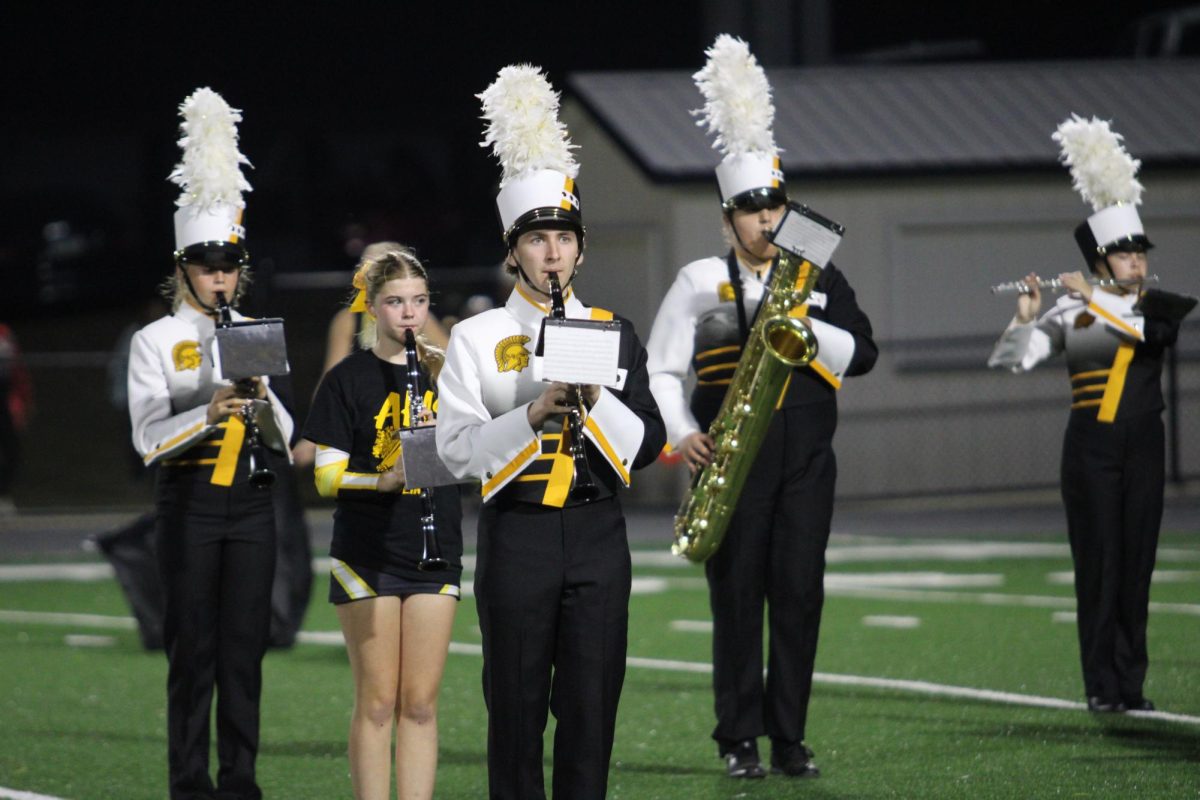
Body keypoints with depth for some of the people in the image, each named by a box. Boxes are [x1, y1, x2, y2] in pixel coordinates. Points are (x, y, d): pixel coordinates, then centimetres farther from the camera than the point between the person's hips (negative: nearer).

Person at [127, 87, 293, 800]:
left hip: (250, 500, 3)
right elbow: (149, 438, -9)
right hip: (189, 501, -3)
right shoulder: (157, 341, 0)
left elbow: (285, 441, 7)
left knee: (245, 650, 3)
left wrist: (262, 400, -14)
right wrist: (209, 413, -26)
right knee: (193, 651, -3)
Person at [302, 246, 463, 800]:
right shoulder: (349, 379, -2)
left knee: (421, 702, 3)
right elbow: (327, 477, -5)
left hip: (435, 551, 3)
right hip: (369, 555, -3)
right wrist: (385, 479, -23)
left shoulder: (445, 373, 8)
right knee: (378, 701, -1)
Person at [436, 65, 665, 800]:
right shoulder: (477, 339, 1)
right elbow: (458, 450, -7)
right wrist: (534, 414, -20)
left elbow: (646, 445, 3)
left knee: (592, 707, 2)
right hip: (518, 538, -2)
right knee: (518, 709, 2)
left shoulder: (612, 333, 8)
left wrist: (594, 400, -14)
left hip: (597, 538, 2)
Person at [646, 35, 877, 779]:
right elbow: (662, 369, 3)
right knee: (737, 597, -1)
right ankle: (739, 739, 5)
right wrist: (683, 435, -11)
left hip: (806, 459, 2)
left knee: (799, 594, 1)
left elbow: (862, 354, 0)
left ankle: (790, 737, 7)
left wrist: (805, 326, -14)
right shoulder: (701, 281, 3)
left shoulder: (819, 278, 9)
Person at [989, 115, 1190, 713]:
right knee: (1098, 562, -2)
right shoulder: (1070, 313, -1)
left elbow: (1154, 329, -19)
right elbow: (1011, 359, -8)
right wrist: (1025, 317, -25)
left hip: (1142, 447, 2)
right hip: (1091, 448, -2)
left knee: (1137, 562, 3)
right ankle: (1102, 685, 1)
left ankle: (1132, 684, 7)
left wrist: (1095, 298, -19)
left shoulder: (1159, 306, 5)